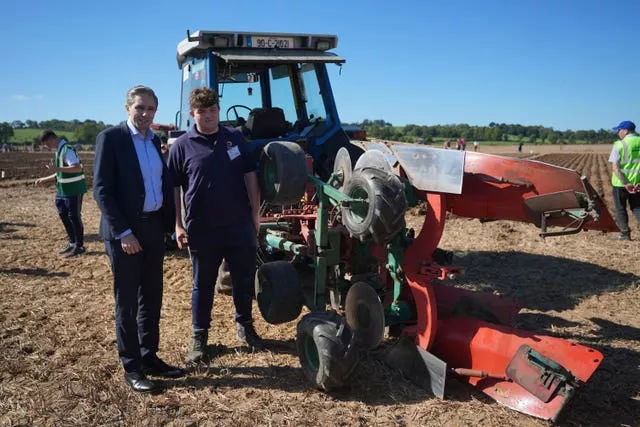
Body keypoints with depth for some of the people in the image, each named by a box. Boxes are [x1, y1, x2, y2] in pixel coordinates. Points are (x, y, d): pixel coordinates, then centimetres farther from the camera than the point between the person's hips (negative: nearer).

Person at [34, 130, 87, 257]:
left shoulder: (67, 149, -17)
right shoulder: (60, 150, 14)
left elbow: (77, 167, -30)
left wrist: (58, 168, -33)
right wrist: (44, 179, 21)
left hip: (74, 190, -10)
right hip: (63, 190, 10)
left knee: (74, 217, -2)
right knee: (64, 216, 15)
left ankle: (79, 246, 9)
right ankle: (72, 243, 27)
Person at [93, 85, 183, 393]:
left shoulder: (154, 140, 12)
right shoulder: (110, 137, -8)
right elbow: (101, 190, -13)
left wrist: (170, 222, 4)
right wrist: (123, 232, -19)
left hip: (154, 227, 7)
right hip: (125, 231, -6)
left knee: (151, 297, 13)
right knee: (127, 301, 3)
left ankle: (149, 356, 26)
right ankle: (131, 368, 14)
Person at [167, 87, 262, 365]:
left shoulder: (236, 139, 5)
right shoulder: (182, 146, -2)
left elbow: (250, 176, 8)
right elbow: (174, 188, -1)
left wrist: (255, 212, 5)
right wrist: (178, 225, -6)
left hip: (239, 226, 2)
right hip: (201, 230, -2)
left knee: (244, 279, 13)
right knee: (203, 285, 10)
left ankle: (245, 326, 34)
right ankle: (199, 337, 25)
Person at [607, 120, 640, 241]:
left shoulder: (619, 144, -11)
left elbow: (615, 167, -18)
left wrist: (625, 184, -18)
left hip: (621, 182, -4)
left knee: (620, 208, 10)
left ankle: (625, 233, 13)